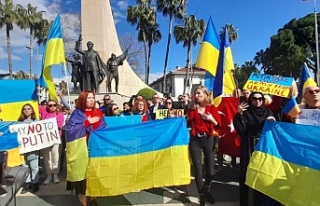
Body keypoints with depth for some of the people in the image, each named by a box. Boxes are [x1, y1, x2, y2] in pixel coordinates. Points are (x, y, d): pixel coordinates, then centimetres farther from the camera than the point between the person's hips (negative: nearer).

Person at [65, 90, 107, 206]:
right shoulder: (77, 114, -1)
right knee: (83, 173, 0)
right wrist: (87, 123, -17)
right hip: (81, 149, -3)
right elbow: (69, 129, -14)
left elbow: (104, 129, 8)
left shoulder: (98, 113, 8)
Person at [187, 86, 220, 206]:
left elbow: (218, 125, 1)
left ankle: (207, 189, 35)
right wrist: (184, 119, -8)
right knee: (198, 169, 3)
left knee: (210, 169, 3)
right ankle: (202, 195, 24)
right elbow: (189, 124, 9)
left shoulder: (212, 108, 3)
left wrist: (212, 119, -16)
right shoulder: (192, 108, 6)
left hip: (209, 139, 0)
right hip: (195, 140, 1)